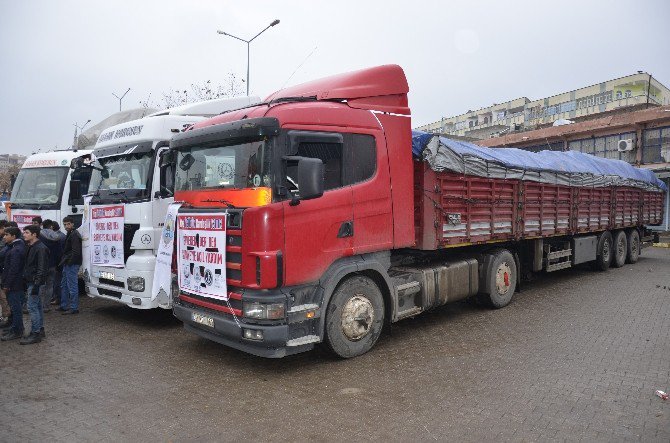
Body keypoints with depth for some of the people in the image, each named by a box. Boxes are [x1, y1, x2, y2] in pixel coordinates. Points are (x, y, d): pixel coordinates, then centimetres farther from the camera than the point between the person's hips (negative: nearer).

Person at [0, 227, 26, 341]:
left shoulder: (15, 250, -20)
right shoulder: (20, 246, 11)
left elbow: (13, 269, -22)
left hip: (14, 284, -10)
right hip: (18, 283, 10)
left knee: (15, 308, -1)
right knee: (16, 307, 18)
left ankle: (16, 332, 6)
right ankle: (17, 328, 28)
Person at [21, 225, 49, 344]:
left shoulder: (41, 248, -17)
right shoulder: (31, 247, 14)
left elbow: (42, 268, -21)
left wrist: (36, 284, -24)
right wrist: (26, 279, 17)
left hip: (36, 282, -10)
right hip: (31, 281, 10)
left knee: (32, 307, -8)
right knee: (38, 306, 15)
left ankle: (35, 334, -2)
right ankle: (40, 330, 23)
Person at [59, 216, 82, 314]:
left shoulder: (74, 235, -15)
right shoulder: (70, 234, 18)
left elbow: (75, 252, -22)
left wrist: (69, 262, -18)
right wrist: (64, 261, 17)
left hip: (72, 265, -11)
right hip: (68, 265, 11)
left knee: (72, 286, -7)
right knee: (64, 285, 18)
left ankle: (74, 308, -2)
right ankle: (64, 306, 28)